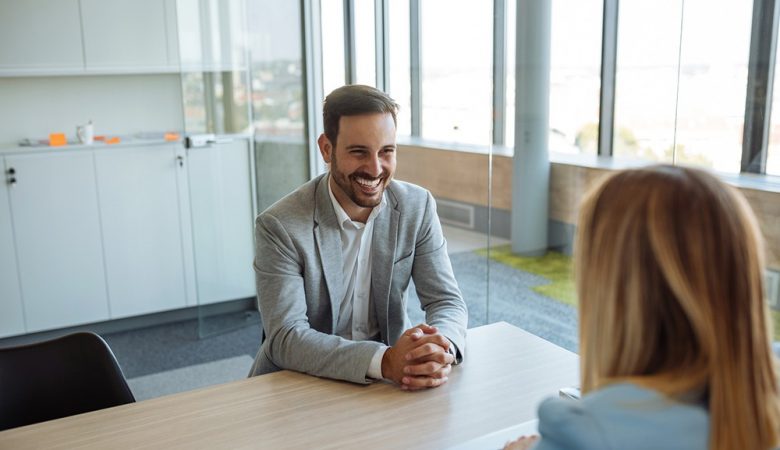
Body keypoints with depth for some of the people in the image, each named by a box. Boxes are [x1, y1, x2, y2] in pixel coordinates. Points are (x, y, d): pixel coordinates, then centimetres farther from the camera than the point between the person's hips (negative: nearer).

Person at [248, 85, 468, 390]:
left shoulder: (418, 207, -6)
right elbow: (285, 337, -20)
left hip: (393, 384, 2)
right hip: (301, 383, -2)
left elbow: (447, 301, -5)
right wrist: (384, 361, -34)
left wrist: (442, 350, -27)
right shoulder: (279, 226, -16)